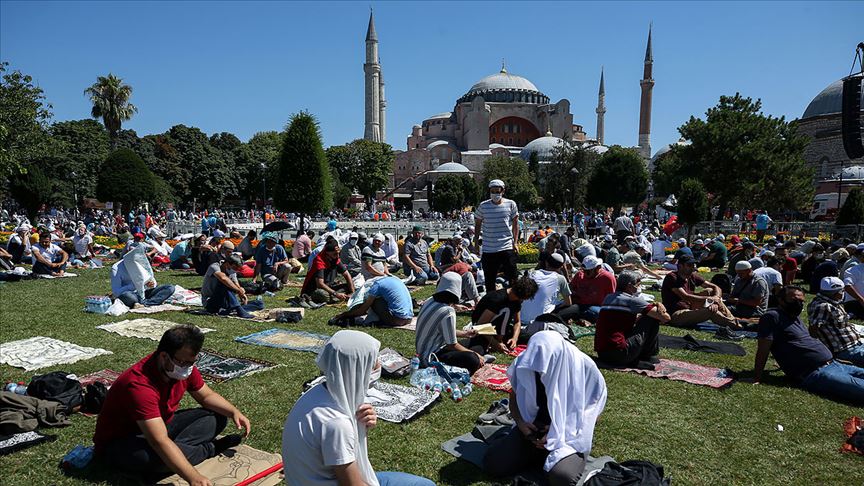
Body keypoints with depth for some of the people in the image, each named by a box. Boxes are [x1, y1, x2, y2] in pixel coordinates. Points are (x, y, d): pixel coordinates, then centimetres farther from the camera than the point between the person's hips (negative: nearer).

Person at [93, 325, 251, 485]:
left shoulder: (185, 366, -12)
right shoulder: (140, 385, -36)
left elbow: (207, 396, 5)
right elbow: (160, 442, -43)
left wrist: (234, 412, -14)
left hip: (159, 425, 8)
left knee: (217, 416, 1)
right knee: (154, 455, -39)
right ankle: (209, 448, -13)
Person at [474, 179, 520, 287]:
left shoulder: (511, 204, -1)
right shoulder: (483, 206, 0)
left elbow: (515, 224, 5)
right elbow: (477, 224, 11)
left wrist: (515, 242, -1)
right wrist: (476, 242, 9)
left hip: (507, 247, -1)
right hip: (488, 249, 1)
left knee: (512, 276, 0)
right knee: (489, 279, 10)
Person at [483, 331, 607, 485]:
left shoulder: (584, 368, -21)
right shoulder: (525, 363, -12)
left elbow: (592, 410, -9)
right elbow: (514, 396, 7)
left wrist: (558, 433, -19)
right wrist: (520, 422, -13)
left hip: (568, 435, -3)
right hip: (532, 428, 3)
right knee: (492, 462, -15)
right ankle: (540, 455, 9)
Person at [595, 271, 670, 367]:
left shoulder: (608, 298, 16)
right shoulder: (633, 300, -5)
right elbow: (665, 318, -2)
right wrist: (659, 307, 19)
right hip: (619, 355, -8)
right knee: (652, 319, 5)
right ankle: (650, 356, 16)